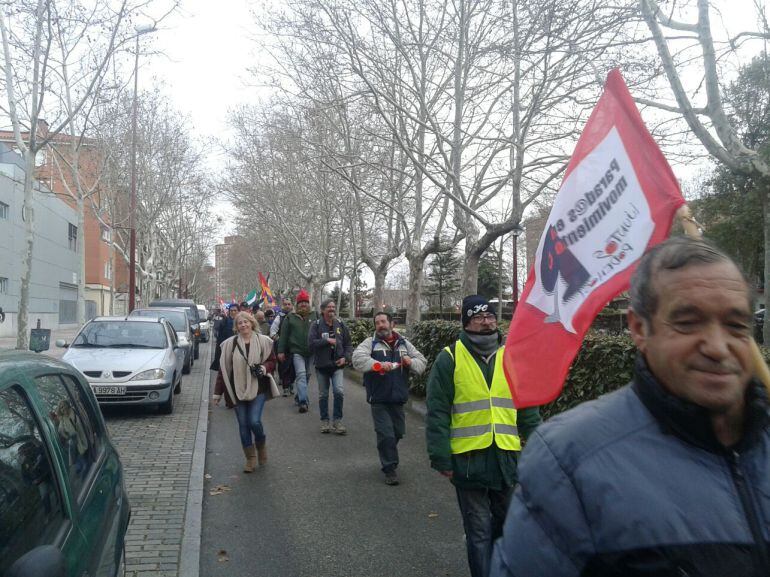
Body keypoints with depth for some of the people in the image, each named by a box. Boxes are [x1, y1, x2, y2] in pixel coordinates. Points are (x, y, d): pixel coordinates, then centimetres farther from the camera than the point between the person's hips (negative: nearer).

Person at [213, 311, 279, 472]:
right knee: (243, 424, 6)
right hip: (238, 390, 2)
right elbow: (223, 369, 4)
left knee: (254, 421, -10)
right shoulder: (230, 344, 1)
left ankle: (261, 445, 21)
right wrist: (218, 392, 5)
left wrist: (264, 368, -15)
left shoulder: (263, 341, -1)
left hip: (258, 389, -2)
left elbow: (272, 361, 7)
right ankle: (250, 458, 20)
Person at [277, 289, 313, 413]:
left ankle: (299, 397, 30)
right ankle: (303, 401, -19)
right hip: (297, 351, -3)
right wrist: (281, 351, -1)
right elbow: (283, 335, 3)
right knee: (301, 374, -14)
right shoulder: (290, 318, 3)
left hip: (311, 352, 3)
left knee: (307, 375, 12)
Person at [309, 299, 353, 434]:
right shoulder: (316, 325, -3)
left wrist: (346, 357, -6)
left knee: (339, 391, -15)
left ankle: (337, 420, 1)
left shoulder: (340, 325, 4)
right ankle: (325, 421, 26)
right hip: (322, 365, 0)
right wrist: (327, 340, -18)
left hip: (337, 364, 1)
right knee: (323, 394, 10)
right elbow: (311, 344, -13)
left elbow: (348, 344, 9)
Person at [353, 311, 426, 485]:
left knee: (398, 432, 15)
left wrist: (411, 362, -13)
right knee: (386, 434, -6)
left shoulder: (404, 344, 11)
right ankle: (390, 468, 10)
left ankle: (388, 456, 42)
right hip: (379, 400, -4)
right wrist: (378, 364, -33)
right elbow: (357, 358, -19)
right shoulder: (370, 343, -1)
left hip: (398, 398, 4)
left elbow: (422, 363, 10)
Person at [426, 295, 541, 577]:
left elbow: (528, 409, 9)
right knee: (478, 529, 6)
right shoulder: (450, 358, -7)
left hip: (506, 457, 4)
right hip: (468, 459, -4)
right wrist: (441, 458, -10)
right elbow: (437, 413, -7)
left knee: (503, 523, 20)